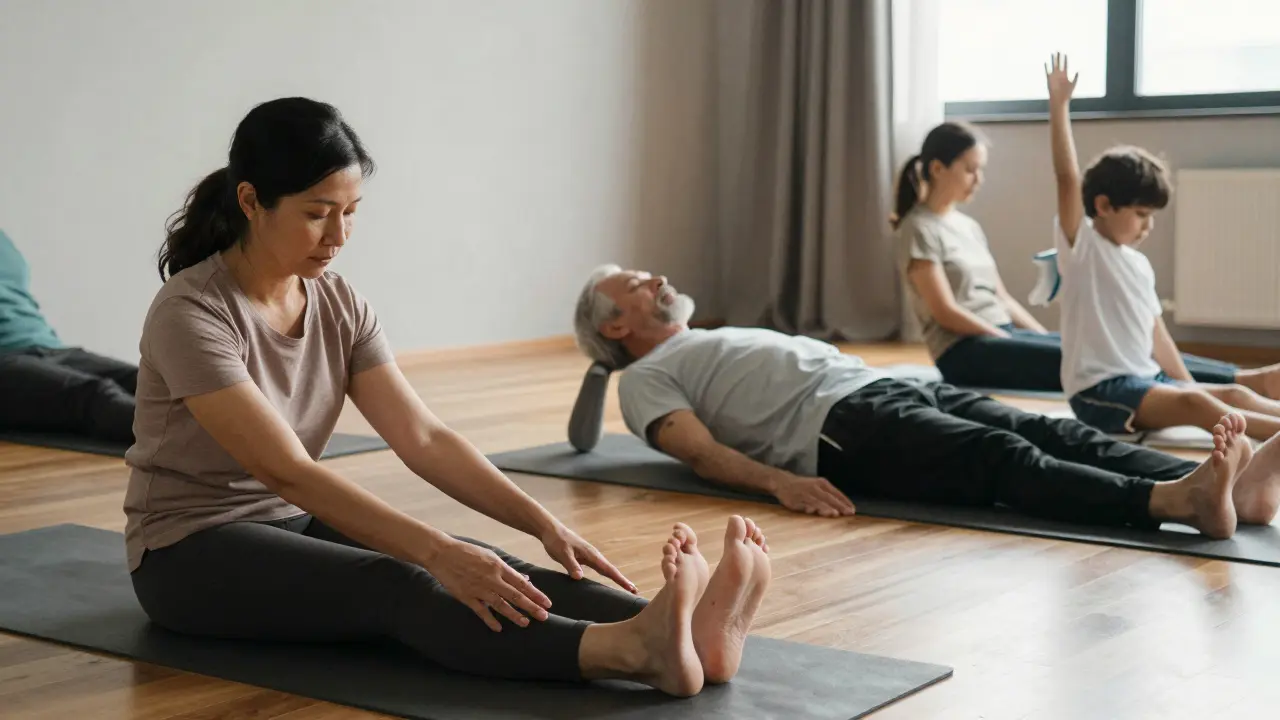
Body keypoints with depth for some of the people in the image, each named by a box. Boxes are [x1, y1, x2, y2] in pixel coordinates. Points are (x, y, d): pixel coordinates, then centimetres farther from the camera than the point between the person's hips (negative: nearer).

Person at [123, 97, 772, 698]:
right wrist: (438, 553, -41)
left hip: (294, 523, 6)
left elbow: (424, 438, -8)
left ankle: (677, 627, -46)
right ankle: (631, 651, -58)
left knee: (488, 571, -23)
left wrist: (546, 525, -20)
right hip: (191, 552, -6)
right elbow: (287, 470, -32)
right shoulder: (190, 313, -23)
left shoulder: (338, 304, -1)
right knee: (396, 585, -36)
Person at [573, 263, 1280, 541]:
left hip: (891, 387, 8)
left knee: (1053, 433, -15)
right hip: (842, 427, -8)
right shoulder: (646, 378, 12)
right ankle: (1176, 500, -51)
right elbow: (701, 453, -7)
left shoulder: (726, 340, 38)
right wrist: (780, 480, -27)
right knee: (1004, 457, -31)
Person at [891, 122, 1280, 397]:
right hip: (965, 352, -9)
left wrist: (1046, 339, 5)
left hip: (1003, 337, 9)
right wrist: (1015, 343, -13)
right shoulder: (918, 231, -7)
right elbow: (946, 312, -13)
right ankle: (1243, 382, -37)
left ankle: (1244, 379, -24)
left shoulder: (969, 227, 19)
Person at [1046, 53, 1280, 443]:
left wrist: (1188, 383, 13)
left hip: (1147, 380, 8)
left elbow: (1155, 331, 20)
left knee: (1234, 394, -8)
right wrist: (1058, 104, -19)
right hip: (1099, 390, -8)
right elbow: (1067, 177, -17)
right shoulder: (1081, 245, -6)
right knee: (1195, 406, -28)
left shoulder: (1140, 265, 17)